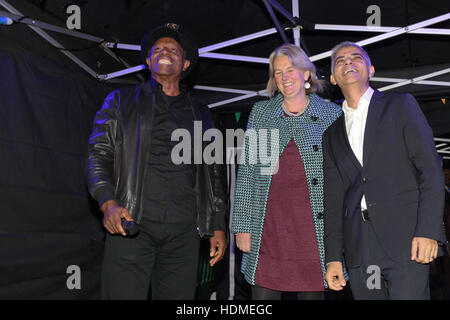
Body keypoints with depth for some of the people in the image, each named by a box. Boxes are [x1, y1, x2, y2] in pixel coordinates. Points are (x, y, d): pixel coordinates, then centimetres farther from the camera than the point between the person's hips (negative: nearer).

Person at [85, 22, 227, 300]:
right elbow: (99, 155, 5)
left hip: (184, 230, 2)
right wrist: (108, 203, -12)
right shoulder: (122, 101, 14)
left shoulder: (200, 114, 20)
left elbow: (212, 173, 19)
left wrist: (218, 227, 12)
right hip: (132, 223, -2)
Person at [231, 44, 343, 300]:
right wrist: (242, 226, 2)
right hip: (269, 226, 1)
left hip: (315, 226, 0)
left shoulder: (331, 114, 7)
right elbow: (246, 171, 7)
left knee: (312, 293, 6)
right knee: (264, 293, 3)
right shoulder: (260, 112, 10)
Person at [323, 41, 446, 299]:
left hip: (404, 242, -3)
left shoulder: (400, 105, 7)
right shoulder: (332, 132, 17)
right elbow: (333, 198, 14)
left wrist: (428, 231, -11)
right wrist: (333, 256, 8)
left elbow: (431, 169, -1)